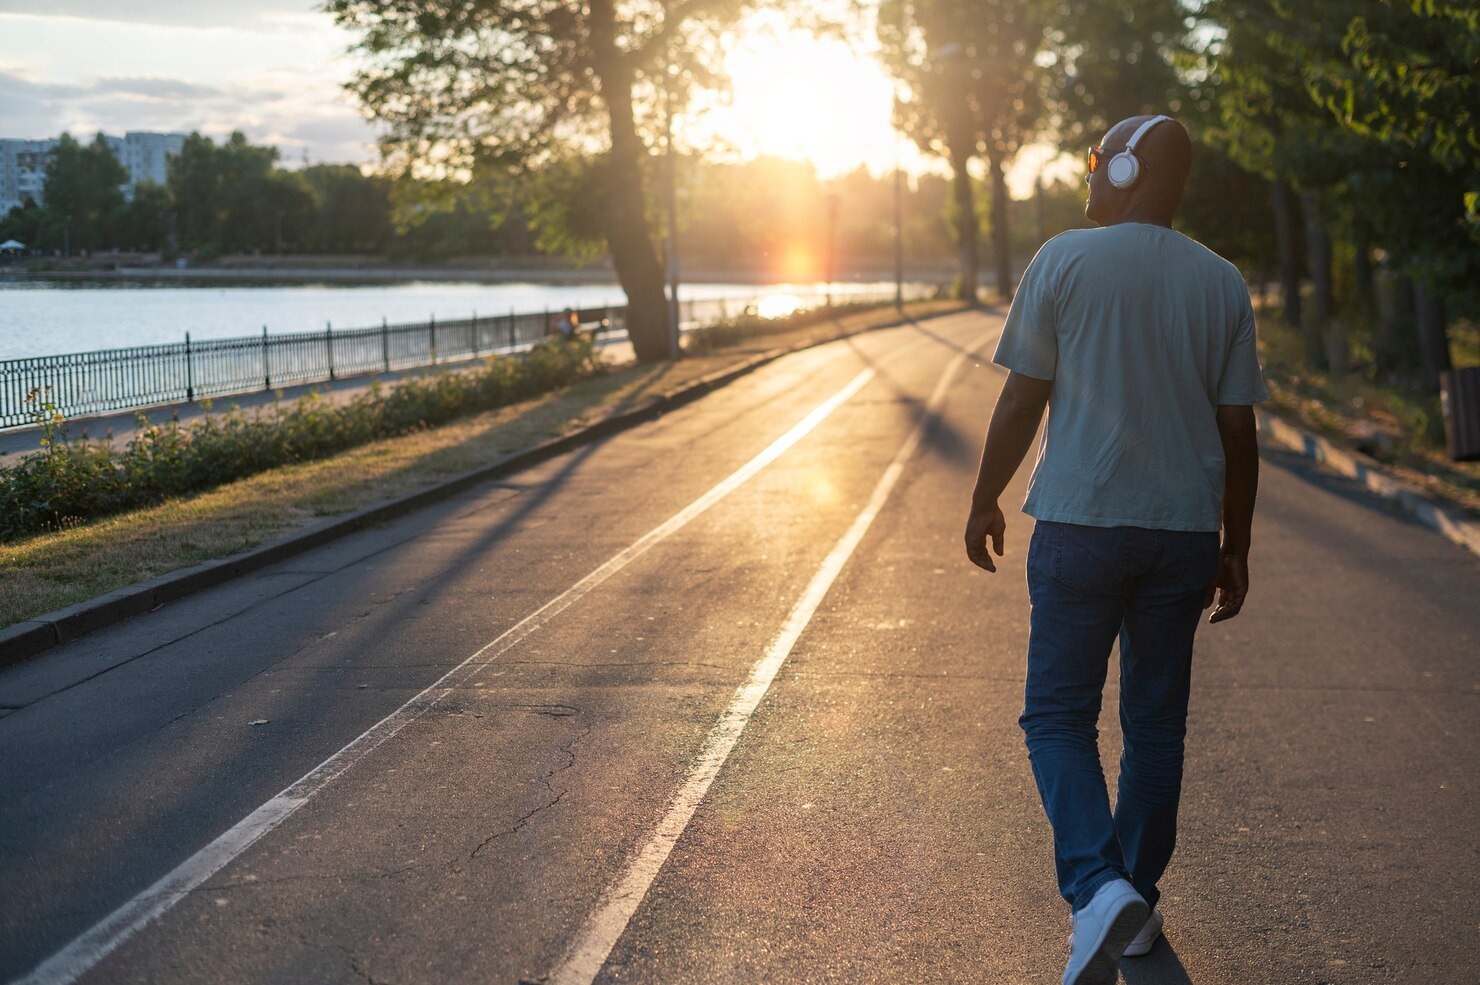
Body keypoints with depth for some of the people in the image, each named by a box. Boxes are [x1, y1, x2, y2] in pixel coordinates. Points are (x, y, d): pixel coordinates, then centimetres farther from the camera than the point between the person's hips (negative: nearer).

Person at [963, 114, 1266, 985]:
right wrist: (1236, 550, 13)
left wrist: (986, 501, 7)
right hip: (1185, 533, 4)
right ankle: (1139, 903, 22)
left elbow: (1021, 400, -5)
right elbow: (1239, 433, 5)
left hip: (1079, 523, -3)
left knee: (1059, 716, 4)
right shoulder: (1222, 284, 5)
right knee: (1157, 723, 14)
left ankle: (1100, 887, -16)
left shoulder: (1065, 261, -5)